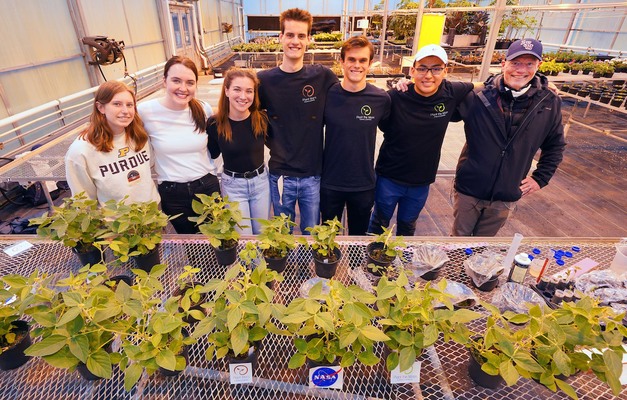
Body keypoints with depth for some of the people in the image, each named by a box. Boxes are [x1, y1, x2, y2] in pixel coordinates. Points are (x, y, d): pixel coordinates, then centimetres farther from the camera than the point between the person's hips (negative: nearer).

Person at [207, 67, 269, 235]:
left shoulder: (261, 118, -12)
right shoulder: (215, 123, -13)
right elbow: (213, 154, 1)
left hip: (261, 182, 2)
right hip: (233, 185, -1)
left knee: (262, 234, 19)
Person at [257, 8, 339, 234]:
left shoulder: (323, 76, -5)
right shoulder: (264, 80, -4)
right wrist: (271, 142, 2)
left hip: (314, 174, 0)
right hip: (280, 175, 0)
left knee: (312, 233, 18)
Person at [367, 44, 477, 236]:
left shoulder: (452, 93, -9)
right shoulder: (395, 97, -19)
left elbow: (479, 86, 10)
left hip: (421, 182, 3)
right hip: (389, 179, -3)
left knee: (407, 227, 26)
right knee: (379, 223, 19)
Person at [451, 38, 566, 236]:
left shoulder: (549, 103, -3)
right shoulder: (478, 96, -11)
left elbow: (555, 146, 11)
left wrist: (540, 178, 6)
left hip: (506, 197, 2)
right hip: (469, 189, -2)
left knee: (484, 237, 19)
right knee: (460, 235, 15)